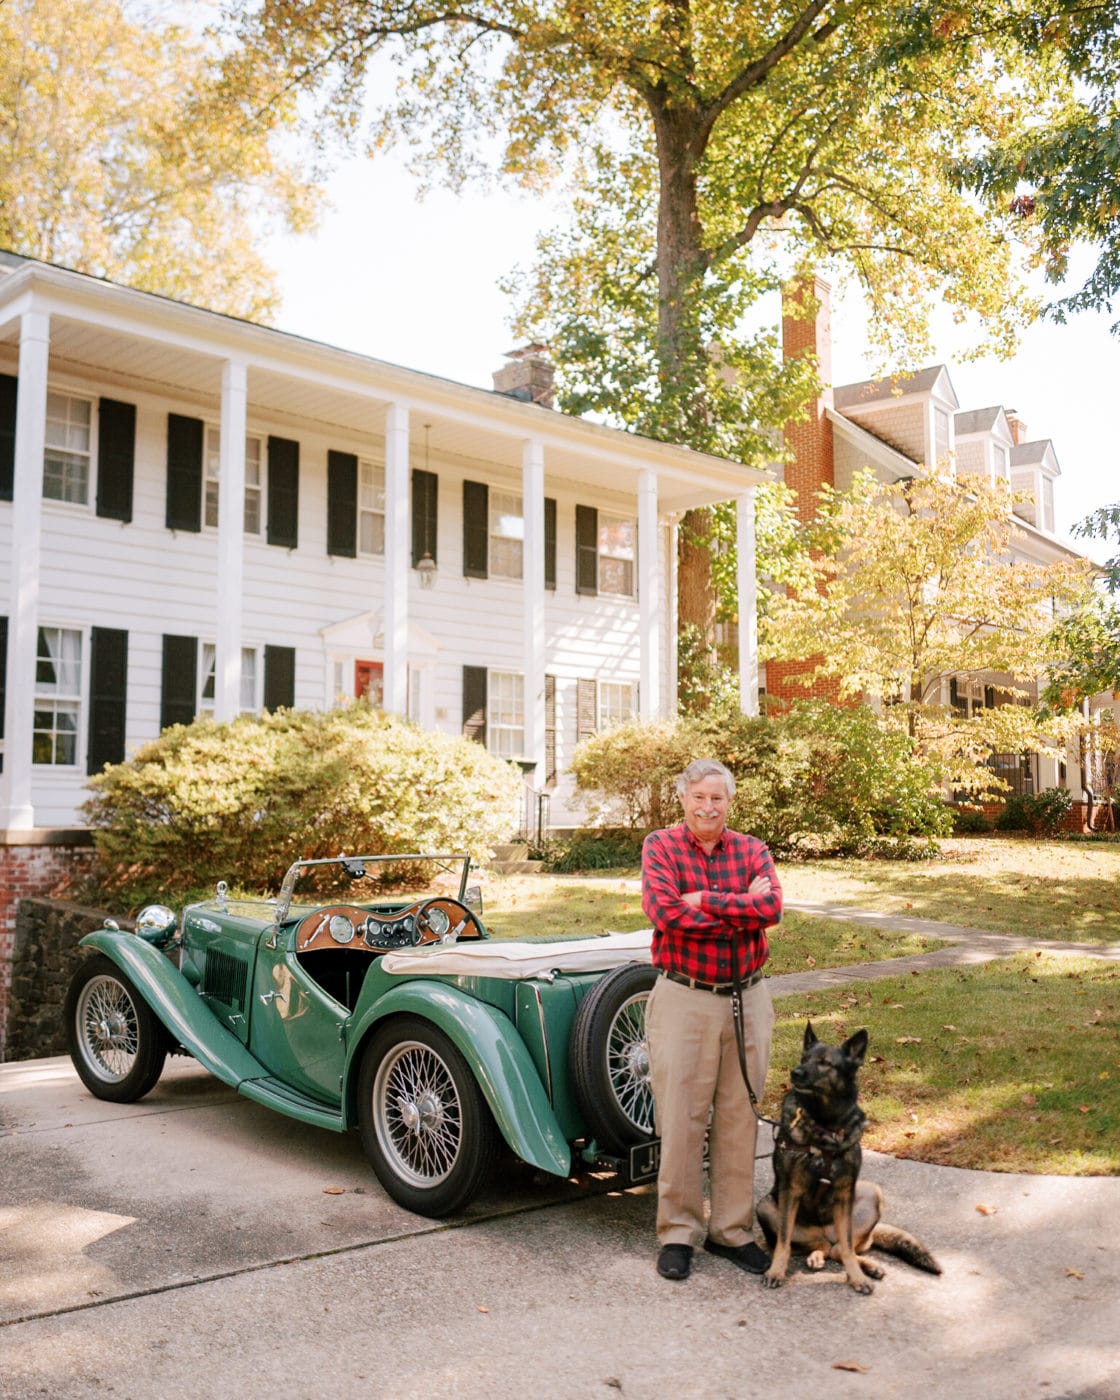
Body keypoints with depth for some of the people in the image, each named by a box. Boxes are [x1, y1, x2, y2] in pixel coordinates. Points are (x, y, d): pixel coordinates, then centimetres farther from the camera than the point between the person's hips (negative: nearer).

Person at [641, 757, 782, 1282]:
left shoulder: (752, 849, 7)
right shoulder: (661, 846, -1)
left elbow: (771, 906, -12)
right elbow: (664, 910, -18)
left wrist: (705, 899, -18)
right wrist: (741, 909, -13)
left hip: (747, 998, 3)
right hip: (683, 999, -3)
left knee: (740, 1117, 10)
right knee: (680, 1118, 1)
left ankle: (732, 1230, 22)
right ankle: (678, 1233, 14)